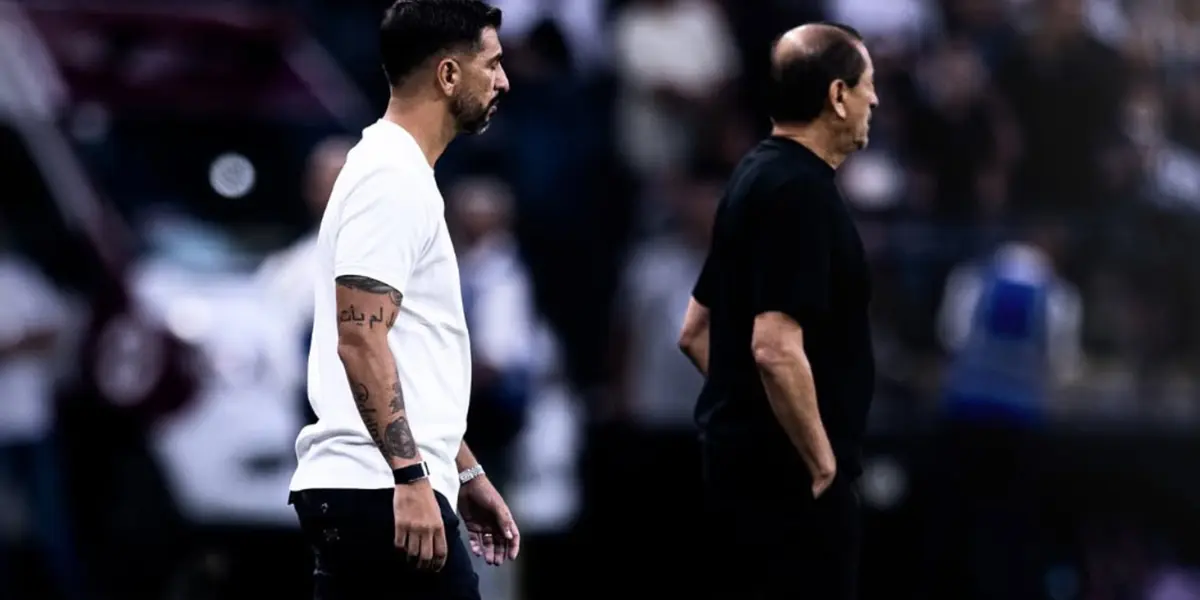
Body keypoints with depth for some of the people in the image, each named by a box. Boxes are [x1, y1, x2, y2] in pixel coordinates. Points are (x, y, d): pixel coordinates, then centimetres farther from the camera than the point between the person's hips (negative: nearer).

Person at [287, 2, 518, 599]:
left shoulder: (396, 172, 21)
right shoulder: (394, 179, -12)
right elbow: (361, 338, -21)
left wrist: (466, 473, 27)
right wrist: (411, 475, -25)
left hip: (350, 492, 11)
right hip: (383, 492, -11)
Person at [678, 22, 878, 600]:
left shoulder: (758, 176, 13)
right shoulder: (800, 191, -18)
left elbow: (696, 331, 20)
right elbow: (776, 350, -27)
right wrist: (821, 462, -18)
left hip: (739, 461, 10)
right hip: (787, 477, -10)